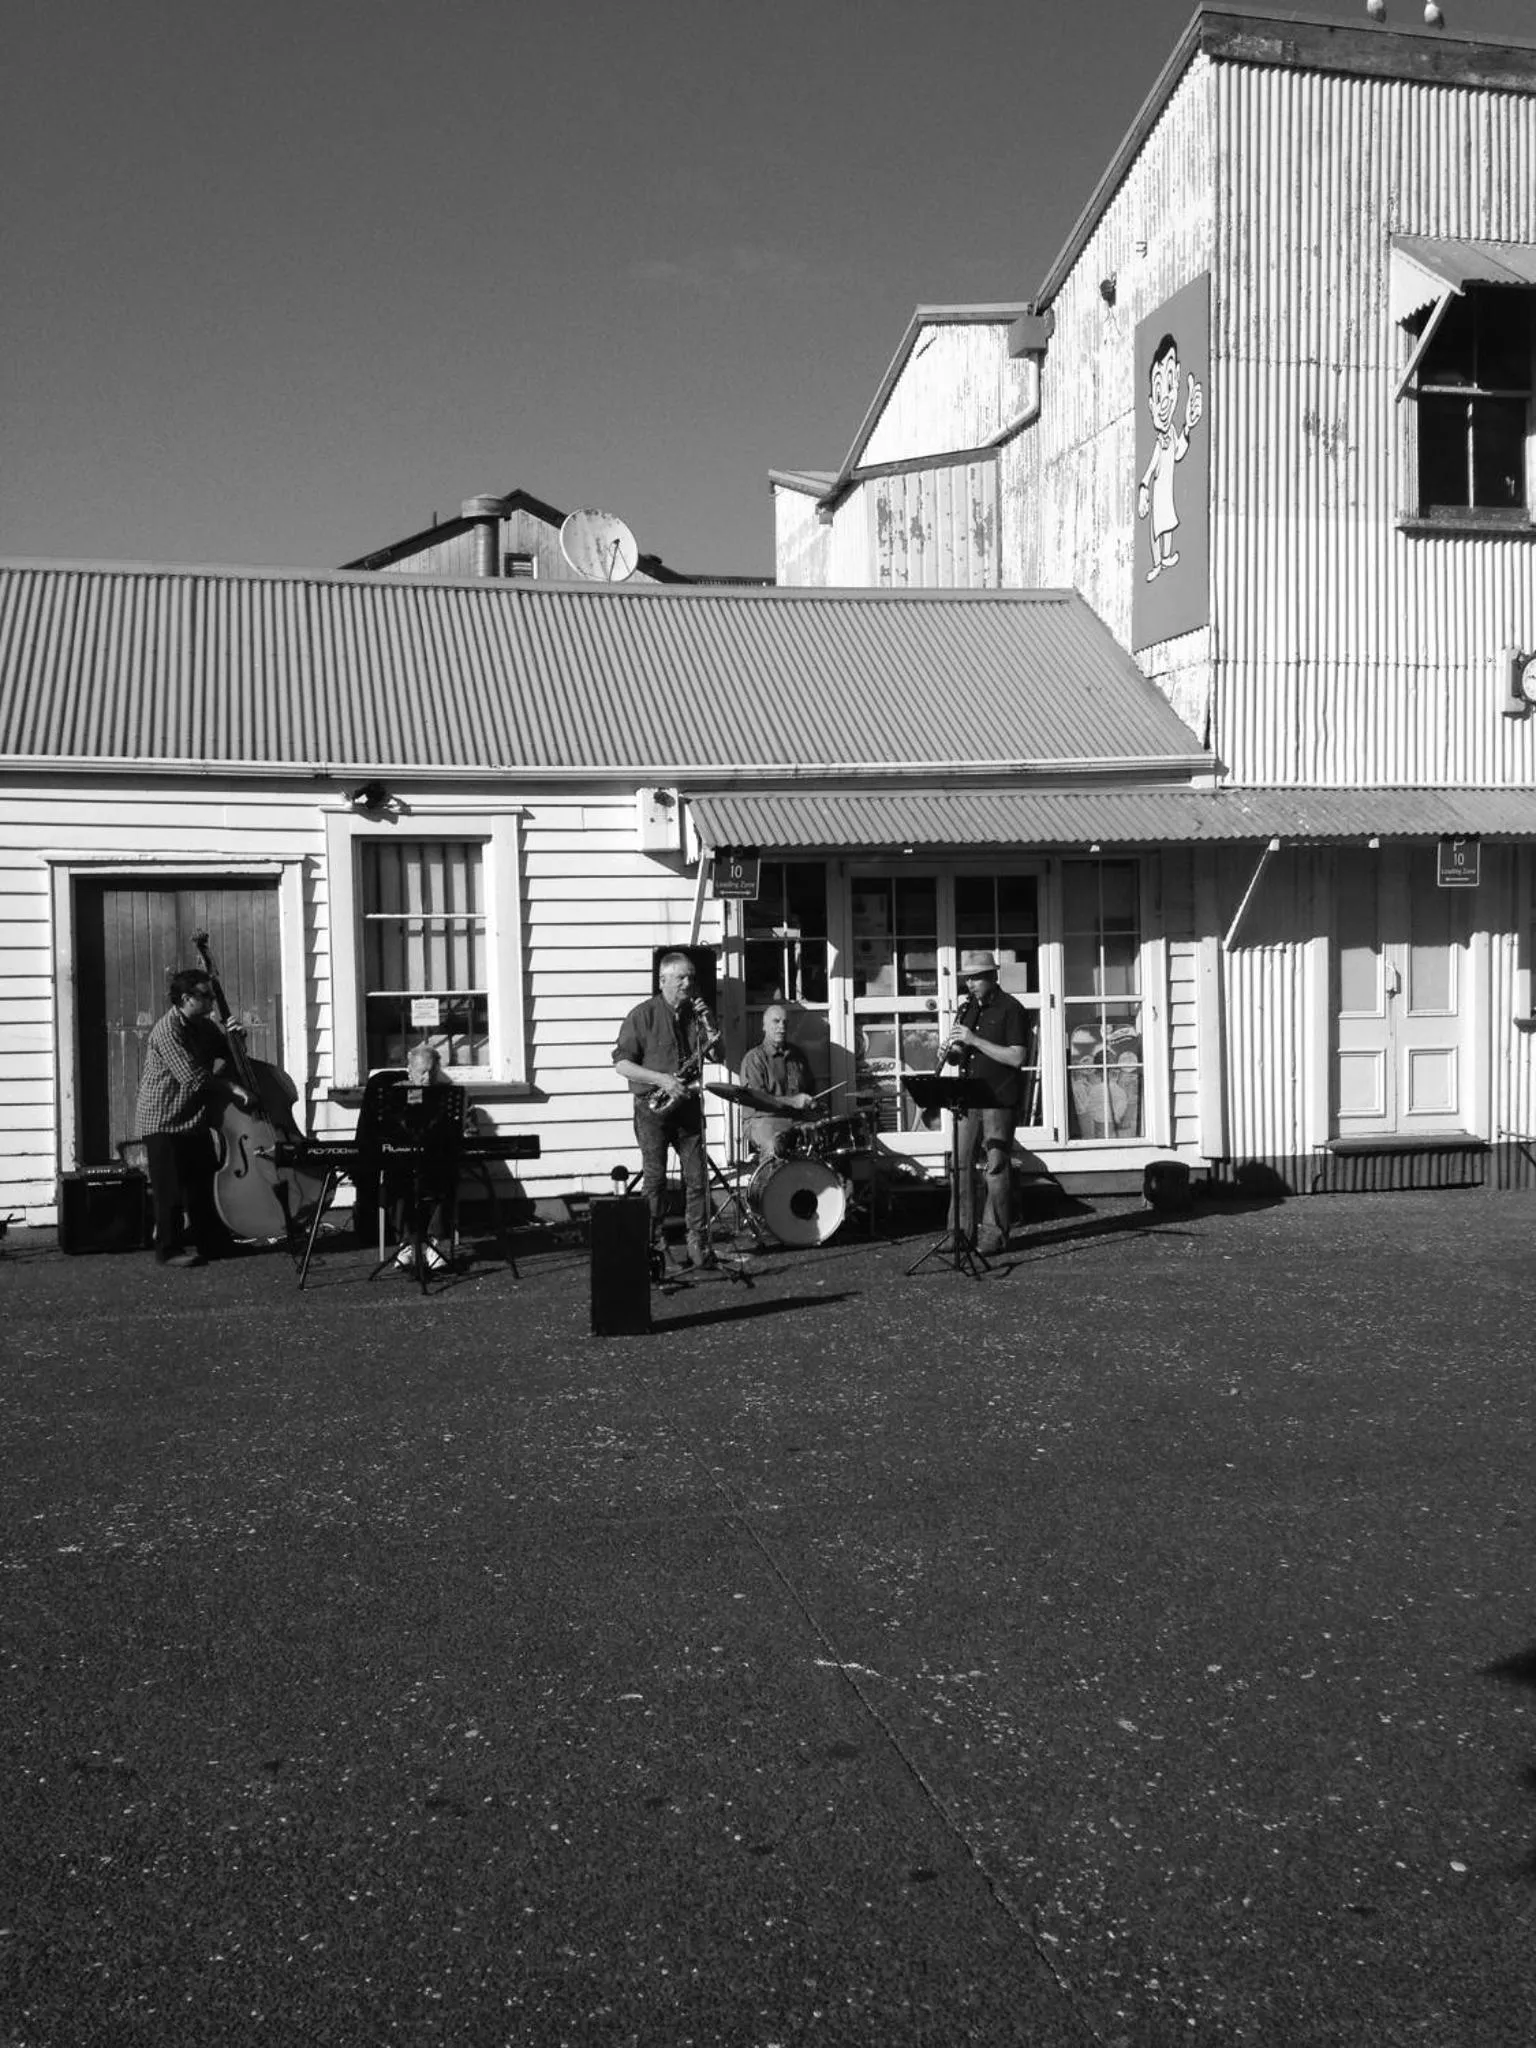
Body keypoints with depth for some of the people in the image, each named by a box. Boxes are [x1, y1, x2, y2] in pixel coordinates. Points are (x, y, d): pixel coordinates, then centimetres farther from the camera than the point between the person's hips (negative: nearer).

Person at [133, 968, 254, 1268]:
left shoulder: (203, 1026, 8)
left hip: (195, 1119, 8)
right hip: (164, 1122, -8)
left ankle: (213, 1243, 22)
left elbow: (225, 1057, 21)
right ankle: (169, 1250, 4)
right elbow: (193, 1078, -25)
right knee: (172, 1190, -4)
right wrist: (232, 1088, -20)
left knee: (204, 1186, 13)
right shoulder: (168, 1030, -19)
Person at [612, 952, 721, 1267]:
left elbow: (715, 1054, 10)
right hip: (653, 1108, -4)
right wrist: (661, 1080, -17)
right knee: (655, 1179, -3)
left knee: (697, 1178, 1)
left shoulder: (695, 1013, 12)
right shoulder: (643, 1015, -4)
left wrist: (708, 1026, -7)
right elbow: (621, 1064, -8)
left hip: (688, 1104, 4)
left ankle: (699, 1245, 6)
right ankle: (650, 1247, 4)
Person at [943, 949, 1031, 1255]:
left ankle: (994, 1233, 4)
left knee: (996, 1167, -2)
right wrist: (953, 1052, -3)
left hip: (1000, 1100, -7)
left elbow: (1017, 1057, -16)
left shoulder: (1010, 1009, -7)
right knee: (961, 1164, 6)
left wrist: (974, 1040, -20)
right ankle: (961, 1230, 12)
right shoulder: (969, 1008, 14)